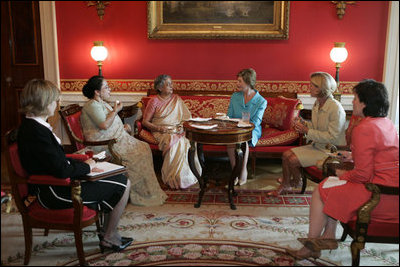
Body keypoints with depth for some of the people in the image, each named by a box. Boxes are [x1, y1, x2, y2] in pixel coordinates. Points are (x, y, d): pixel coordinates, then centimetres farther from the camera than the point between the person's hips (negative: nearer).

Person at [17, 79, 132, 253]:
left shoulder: (30, 125, 7)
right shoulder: (37, 132, -26)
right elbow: (62, 170, -27)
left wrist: (83, 165, 1)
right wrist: (87, 167, -9)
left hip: (52, 186, 10)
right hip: (55, 193, -10)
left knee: (117, 180, 19)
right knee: (123, 184, -2)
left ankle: (107, 232, 25)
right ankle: (108, 238, 13)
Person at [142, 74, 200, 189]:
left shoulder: (177, 99, 16)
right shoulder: (154, 101, 4)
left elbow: (187, 117, 16)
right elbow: (145, 122, 2)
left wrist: (181, 126, -4)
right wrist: (159, 128, -13)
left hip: (177, 131, 3)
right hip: (161, 132, -3)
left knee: (189, 141, -30)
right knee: (175, 142, -35)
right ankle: (175, 178, -25)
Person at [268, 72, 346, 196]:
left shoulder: (336, 108, -23)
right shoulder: (317, 103, 5)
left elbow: (332, 137, -25)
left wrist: (307, 131, -23)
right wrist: (303, 123, -2)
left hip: (329, 150, -9)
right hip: (317, 145, 9)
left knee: (293, 160, -16)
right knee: (286, 155, -3)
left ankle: (296, 181, 16)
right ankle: (284, 186, 12)